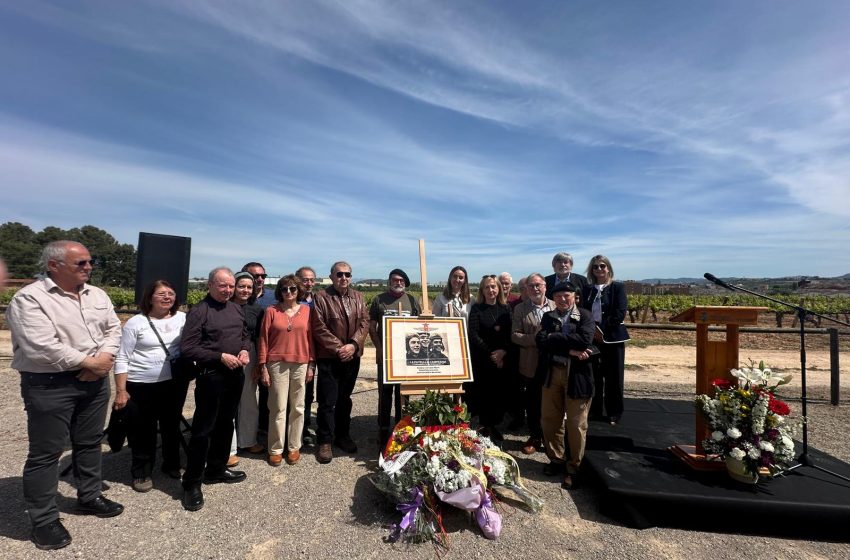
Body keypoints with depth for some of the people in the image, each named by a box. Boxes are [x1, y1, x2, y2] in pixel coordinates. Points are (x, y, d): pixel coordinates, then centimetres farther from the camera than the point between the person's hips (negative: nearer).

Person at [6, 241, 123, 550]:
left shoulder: (97, 295, 7)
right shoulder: (29, 298, -14)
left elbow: (113, 328, 7)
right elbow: (42, 348, -22)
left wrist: (104, 358, -10)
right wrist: (89, 361, -15)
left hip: (95, 380, 6)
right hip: (49, 384, -6)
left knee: (89, 443, 18)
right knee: (46, 453, 6)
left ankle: (89, 496, 35)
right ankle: (44, 520, 21)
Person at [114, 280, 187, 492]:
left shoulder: (182, 318, 1)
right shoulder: (136, 323, -7)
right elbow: (122, 359, -5)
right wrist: (121, 390, -9)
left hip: (175, 383, 3)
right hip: (141, 386, -3)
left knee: (172, 426, 17)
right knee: (143, 431, 9)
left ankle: (172, 465, 35)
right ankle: (141, 473, 28)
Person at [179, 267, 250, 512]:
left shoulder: (236, 308, 8)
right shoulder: (199, 311, -12)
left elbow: (246, 335, 18)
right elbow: (187, 348, -17)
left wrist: (245, 350, -3)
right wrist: (220, 357, -21)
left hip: (235, 375, 7)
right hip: (211, 376, -7)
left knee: (225, 424, 18)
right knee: (203, 430, 1)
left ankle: (216, 469, 34)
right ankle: (192, 483, 15)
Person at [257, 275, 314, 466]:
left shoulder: (306, 310, 3)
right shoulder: (271, 311, -1)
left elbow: (310, 338, 5)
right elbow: (263, 339, 0)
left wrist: (311, 365, 2)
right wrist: (263, 367, -3)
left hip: (301, 364, 2)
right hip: (277, 364, -1)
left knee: (297, 407, 10)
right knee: (278, 408, 4)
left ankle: (294, 447, 24)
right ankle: (275, 449, 19)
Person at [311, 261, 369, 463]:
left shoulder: (358, 297, 8)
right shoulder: (321, 297, -6)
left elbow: (364, 323, 1)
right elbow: (319, 328, -12)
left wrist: (353, 344, -13)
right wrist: (338, 348, -16)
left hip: (352, 356, 5)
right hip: (328, 357, -4)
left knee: (345, 398, 16)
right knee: (327, 401, 1)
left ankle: (343, 435, 30)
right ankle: (325, 441, 14)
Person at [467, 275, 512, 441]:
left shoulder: (505, 308, 5)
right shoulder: (476, 308, -4)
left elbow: (510, 333, 2)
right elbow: (473, 335, -10)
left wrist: (503, 351, -13)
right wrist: (491, 353, -13)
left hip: (502, 359, 3)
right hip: (481, 359, -3)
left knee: (499, 392, 7)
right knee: (483, 392, 3)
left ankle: (493, 425, 23)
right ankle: (484, 426, 18)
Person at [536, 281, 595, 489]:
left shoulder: (585, 316, 0)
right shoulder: (548, 317, 8)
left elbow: (585, 339, -18)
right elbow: (541, 341, -8)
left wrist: (555, 337, -14)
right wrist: (570, 350, -17)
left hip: (577, 374, -3)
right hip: (552, 373, 3)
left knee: (576, 424, 6)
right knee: (549, 420, 11)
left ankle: (574, 466, 23)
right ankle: (556, 459, 31)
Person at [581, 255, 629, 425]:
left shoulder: (618, 287, 1)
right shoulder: (587, 289, 11)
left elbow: (620, 313, -9)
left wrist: (601, 329, -14)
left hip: (612, 338, -3)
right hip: (591, 339, 3)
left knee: (614, 377, 3)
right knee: (594, 376, 6)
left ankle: (614, 413, 18)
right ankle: (595, 410, 21)